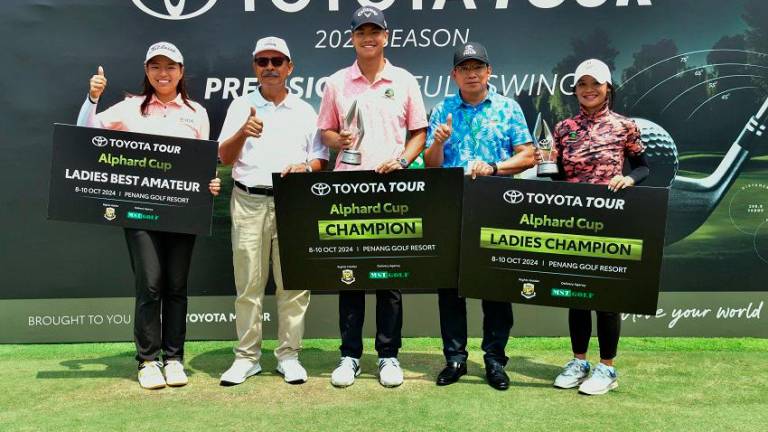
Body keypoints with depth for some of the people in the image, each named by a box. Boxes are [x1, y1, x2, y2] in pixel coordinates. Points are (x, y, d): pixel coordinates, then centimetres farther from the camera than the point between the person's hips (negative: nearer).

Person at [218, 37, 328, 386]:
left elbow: (321, 161, 11)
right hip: (249, 202, 0)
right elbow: (224, 158, 3)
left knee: (294, 282, 1)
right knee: (248, 282, 3)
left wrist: (305, 168, -11)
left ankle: (289, 355, 12)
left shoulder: (304, 111, 12)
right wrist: (243, 132, -15)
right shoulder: (241, 107, 10)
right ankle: (246, 357, 14)